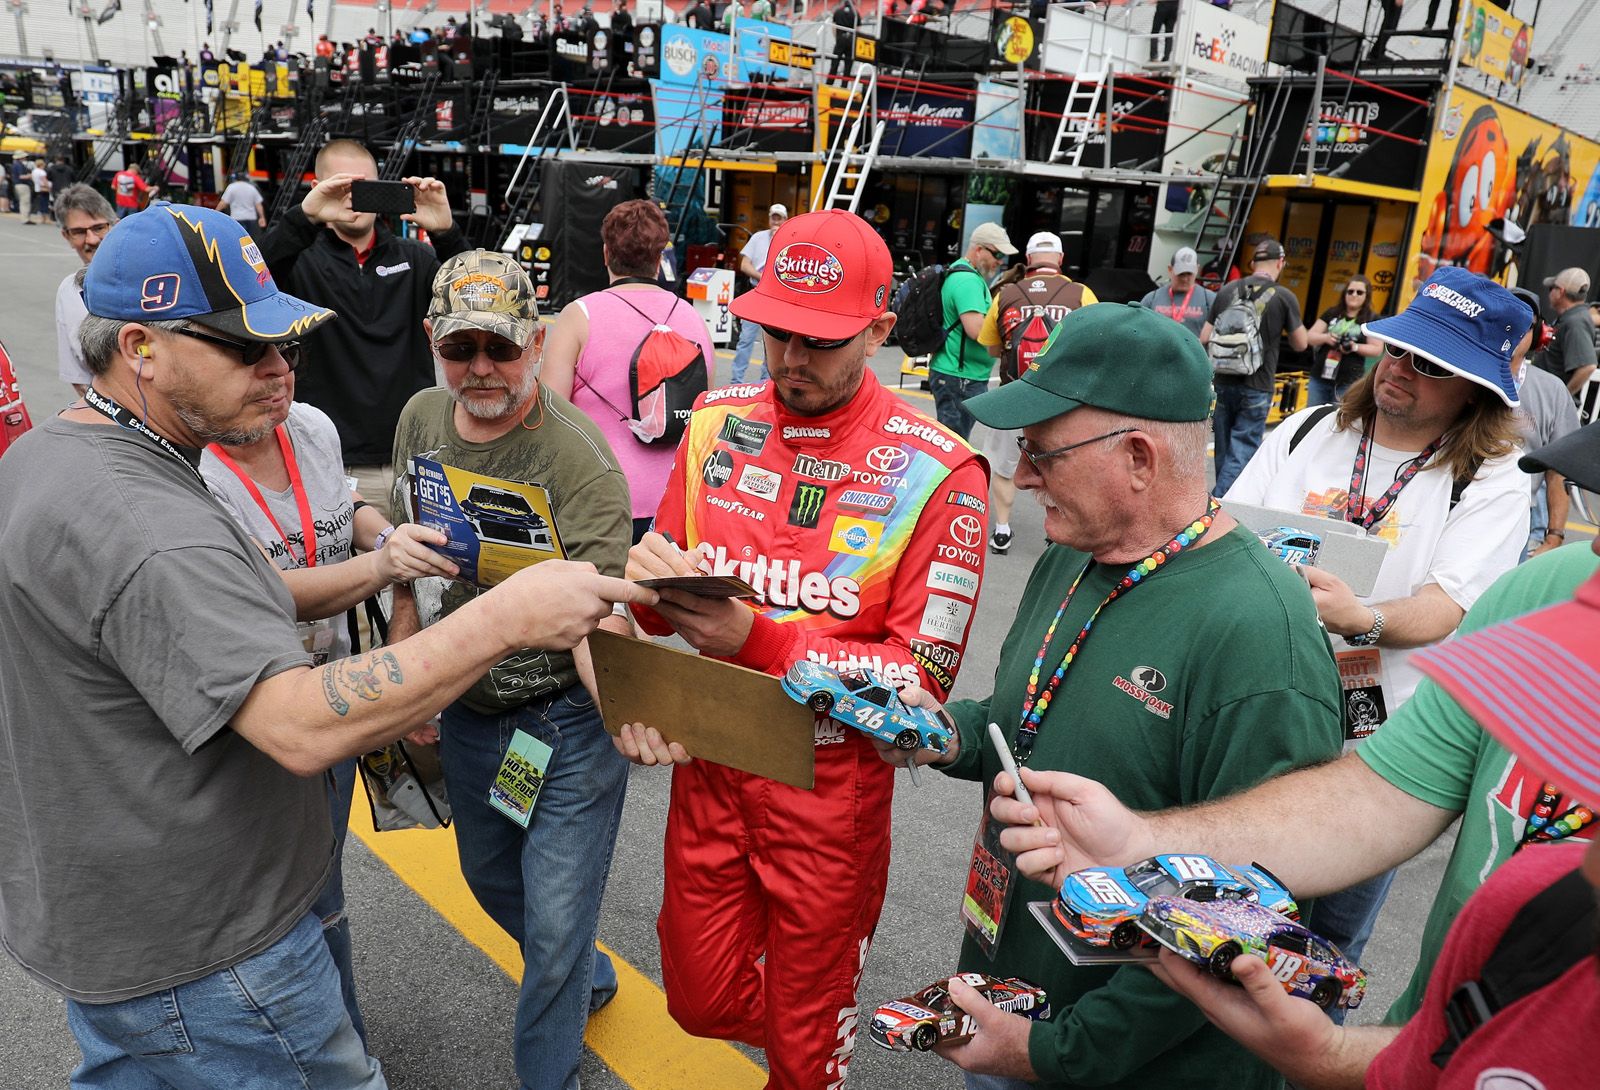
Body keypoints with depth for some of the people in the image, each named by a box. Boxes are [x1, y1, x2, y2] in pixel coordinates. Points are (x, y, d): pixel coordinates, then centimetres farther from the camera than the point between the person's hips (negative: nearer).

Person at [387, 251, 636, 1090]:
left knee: (555, 924, 4)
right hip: (466, 707, 7)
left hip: (565, 718, -7)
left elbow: (597, 618, -31)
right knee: (491, 880, 26)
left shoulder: (580, 459, -25)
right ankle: (588, 980, 54)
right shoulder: (421, 420, -3)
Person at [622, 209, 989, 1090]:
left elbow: (924, 676, -17)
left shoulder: (936, 473, -18)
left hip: (831, 785, -4)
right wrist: (650, 581, -21)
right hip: (708, 759, 4)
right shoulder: (716, 425, -3)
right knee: (700, 999, 20)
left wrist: (760, 639, -28)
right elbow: (662, 604, 5)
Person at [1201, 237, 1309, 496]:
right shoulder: (1284, 297, -6)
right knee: (1241, 453, -2)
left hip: (1224, 383, 4)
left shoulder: (1227, 291, 4)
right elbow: (1300, 344, 3)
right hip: (1255, 387, -4)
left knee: (1223, 450, 14)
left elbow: (1205, 338, 6)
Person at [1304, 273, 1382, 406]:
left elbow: (1377, 349, -1)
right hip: (1319, 378, 3)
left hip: (1348, 383, -3)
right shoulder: (1331, 313, 9)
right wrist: (1325, 337, -13)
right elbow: (1310, 336, 7)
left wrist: (1355, 347, -18)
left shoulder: (1372, 319, 2)